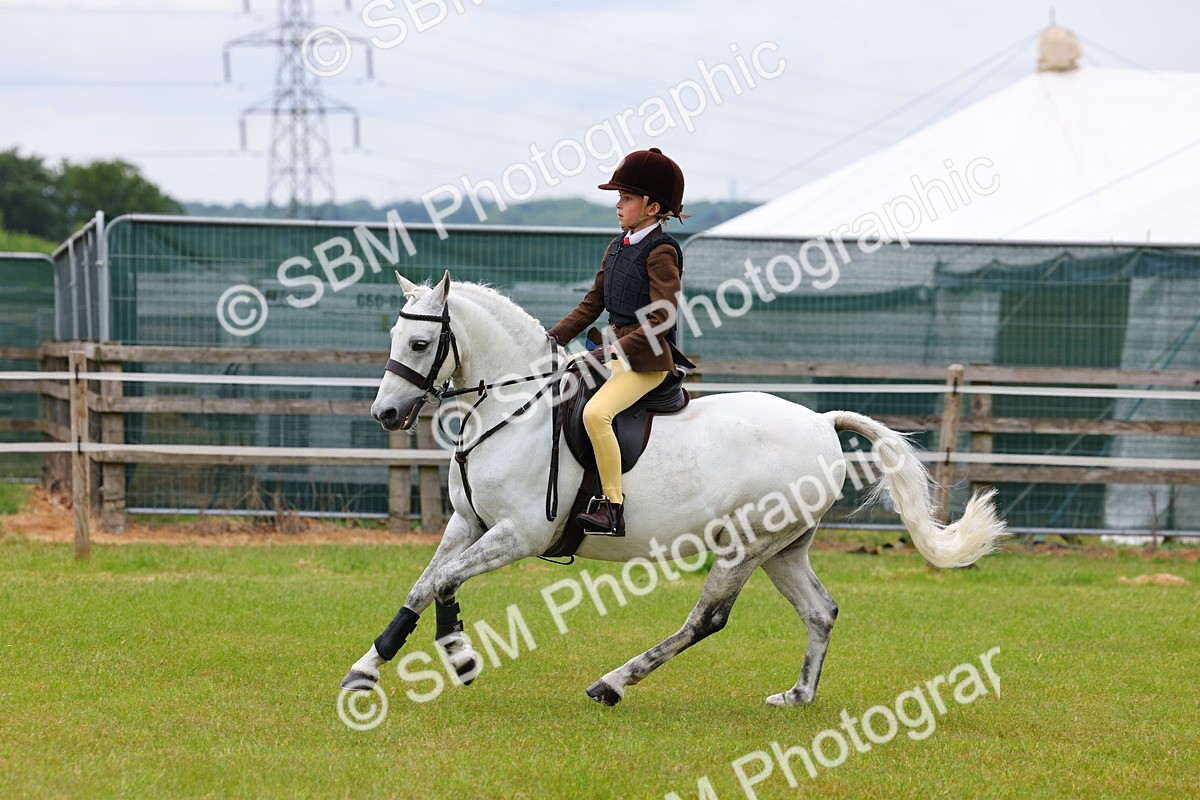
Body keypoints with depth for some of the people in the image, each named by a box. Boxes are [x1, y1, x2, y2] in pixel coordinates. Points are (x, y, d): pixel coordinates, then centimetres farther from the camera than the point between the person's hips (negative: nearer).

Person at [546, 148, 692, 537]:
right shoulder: (617, 248, 14)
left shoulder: (661, 251, -12)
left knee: (596, 412, -30)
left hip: (648, 358, -10)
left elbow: (662, 318, -19)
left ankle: (613, 506, -28)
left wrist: (620, 349, -25)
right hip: (617, 351, 10)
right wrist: (553, 339, 10)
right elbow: (593, 304, 19)